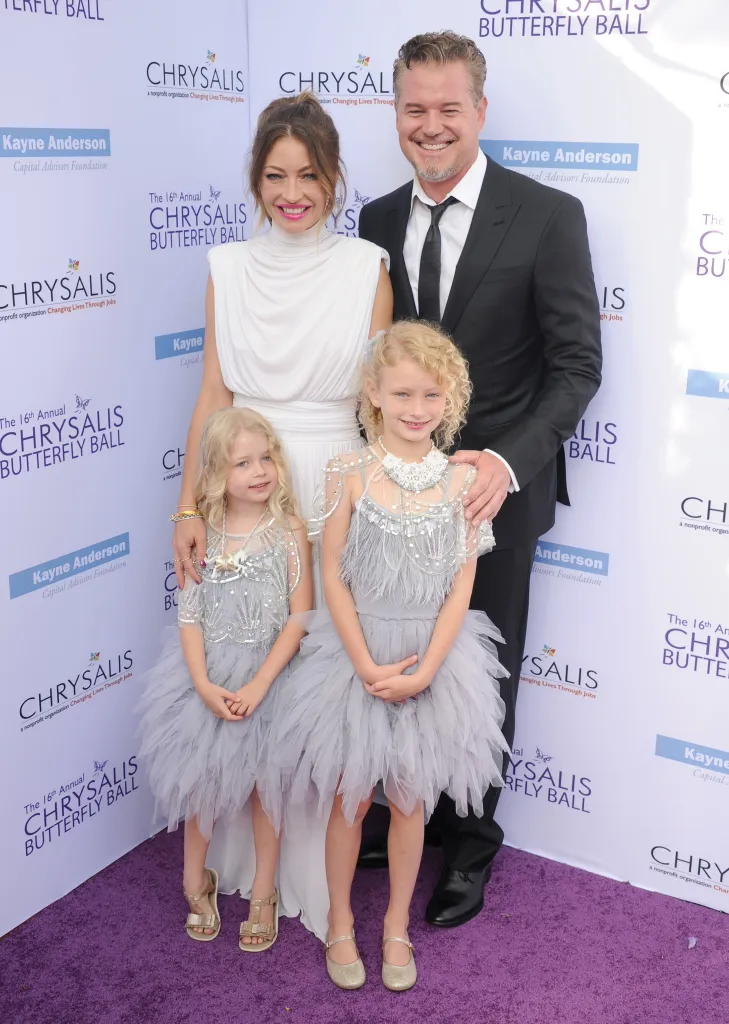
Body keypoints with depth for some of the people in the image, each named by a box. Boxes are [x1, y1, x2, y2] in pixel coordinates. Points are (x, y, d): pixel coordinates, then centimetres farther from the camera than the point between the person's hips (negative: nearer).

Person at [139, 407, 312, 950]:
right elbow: (190, 615, -5)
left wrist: (257, 686, -19)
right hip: (207, 673, 2)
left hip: (269, 670, -1)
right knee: (201, 778, 11)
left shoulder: (289, 530, -10)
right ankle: (197, 881, 35)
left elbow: (299, 618, -12)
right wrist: (204, 684, -18)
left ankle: (263, 894, 28)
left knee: (264, 782, 9)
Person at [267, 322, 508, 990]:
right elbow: (333, 576, -7)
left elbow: (461, 588, -5)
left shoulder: (462, 480, -6)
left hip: (432, 658, 1)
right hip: (356, 654, -1)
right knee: (348, 798, 12)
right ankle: (340, 921, 35)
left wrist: (422, 671, -13)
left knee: (409, 801, 14)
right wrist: (368, 666, -13)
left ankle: (397, 925, 36)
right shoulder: (350, 473, -9)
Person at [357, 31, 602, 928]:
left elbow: (577, 364, -12)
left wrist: (508, 462, -25)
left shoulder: (547, 216, -10)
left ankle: (470, 843, 33)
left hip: (493, 486, -3)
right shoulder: (378, 221, 5)